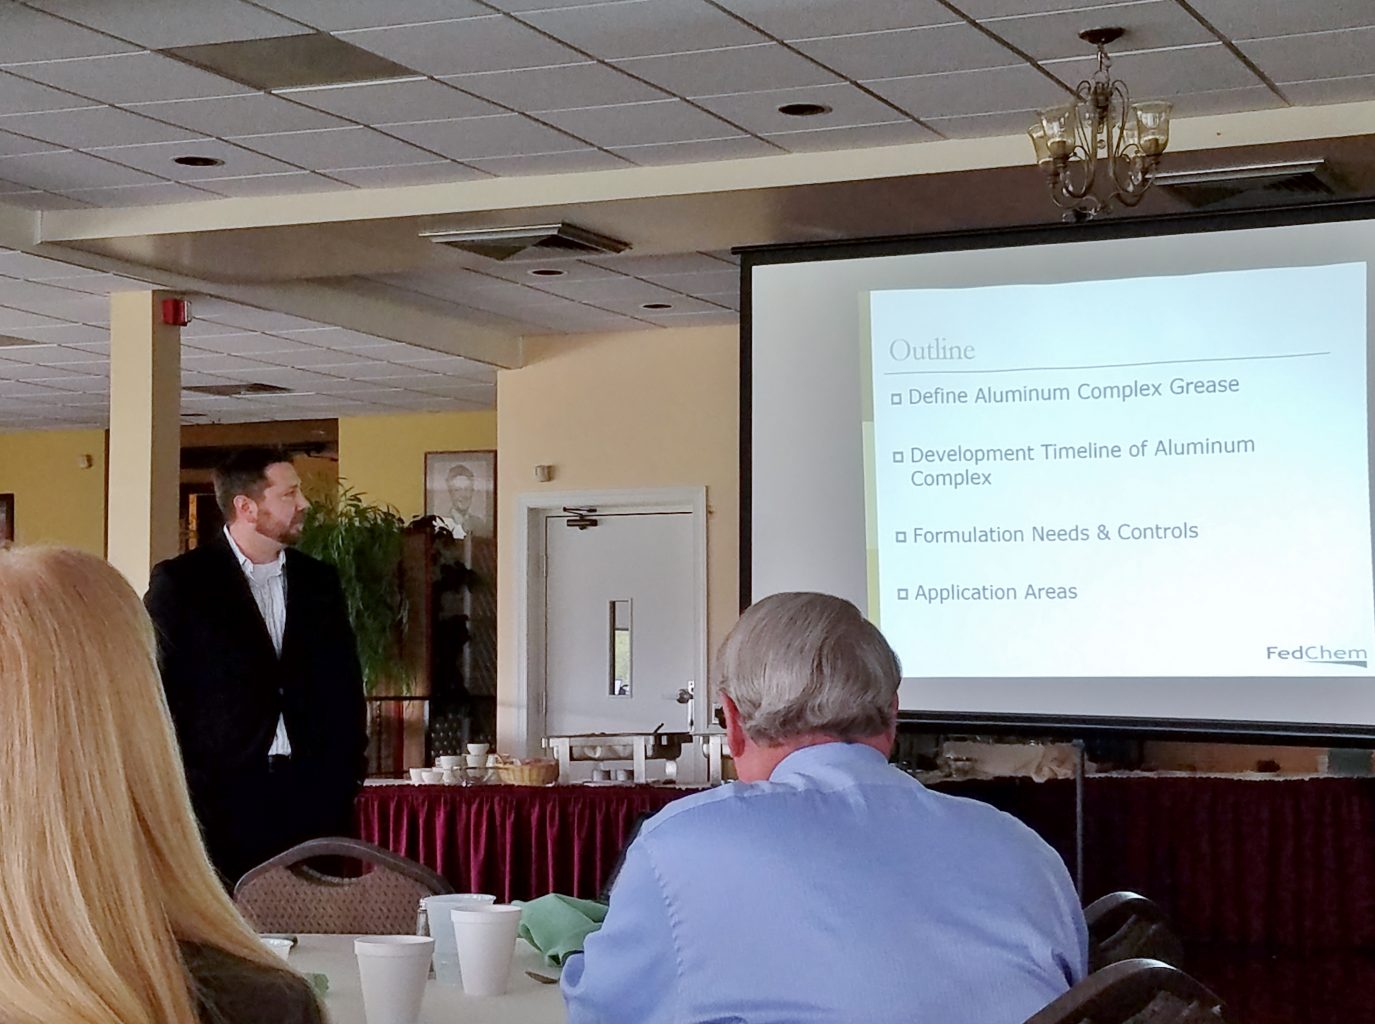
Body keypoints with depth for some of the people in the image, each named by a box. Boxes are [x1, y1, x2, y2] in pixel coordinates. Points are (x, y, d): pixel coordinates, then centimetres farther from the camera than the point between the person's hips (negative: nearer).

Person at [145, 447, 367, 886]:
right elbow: (159, 690, -2)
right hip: (221, 797, -4)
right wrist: (187, 785, -8)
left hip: (312, 796, 4)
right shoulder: (180, 582, 1)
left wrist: (345, 775, 8)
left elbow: (345, 685, 18)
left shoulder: (319, 581, 15)